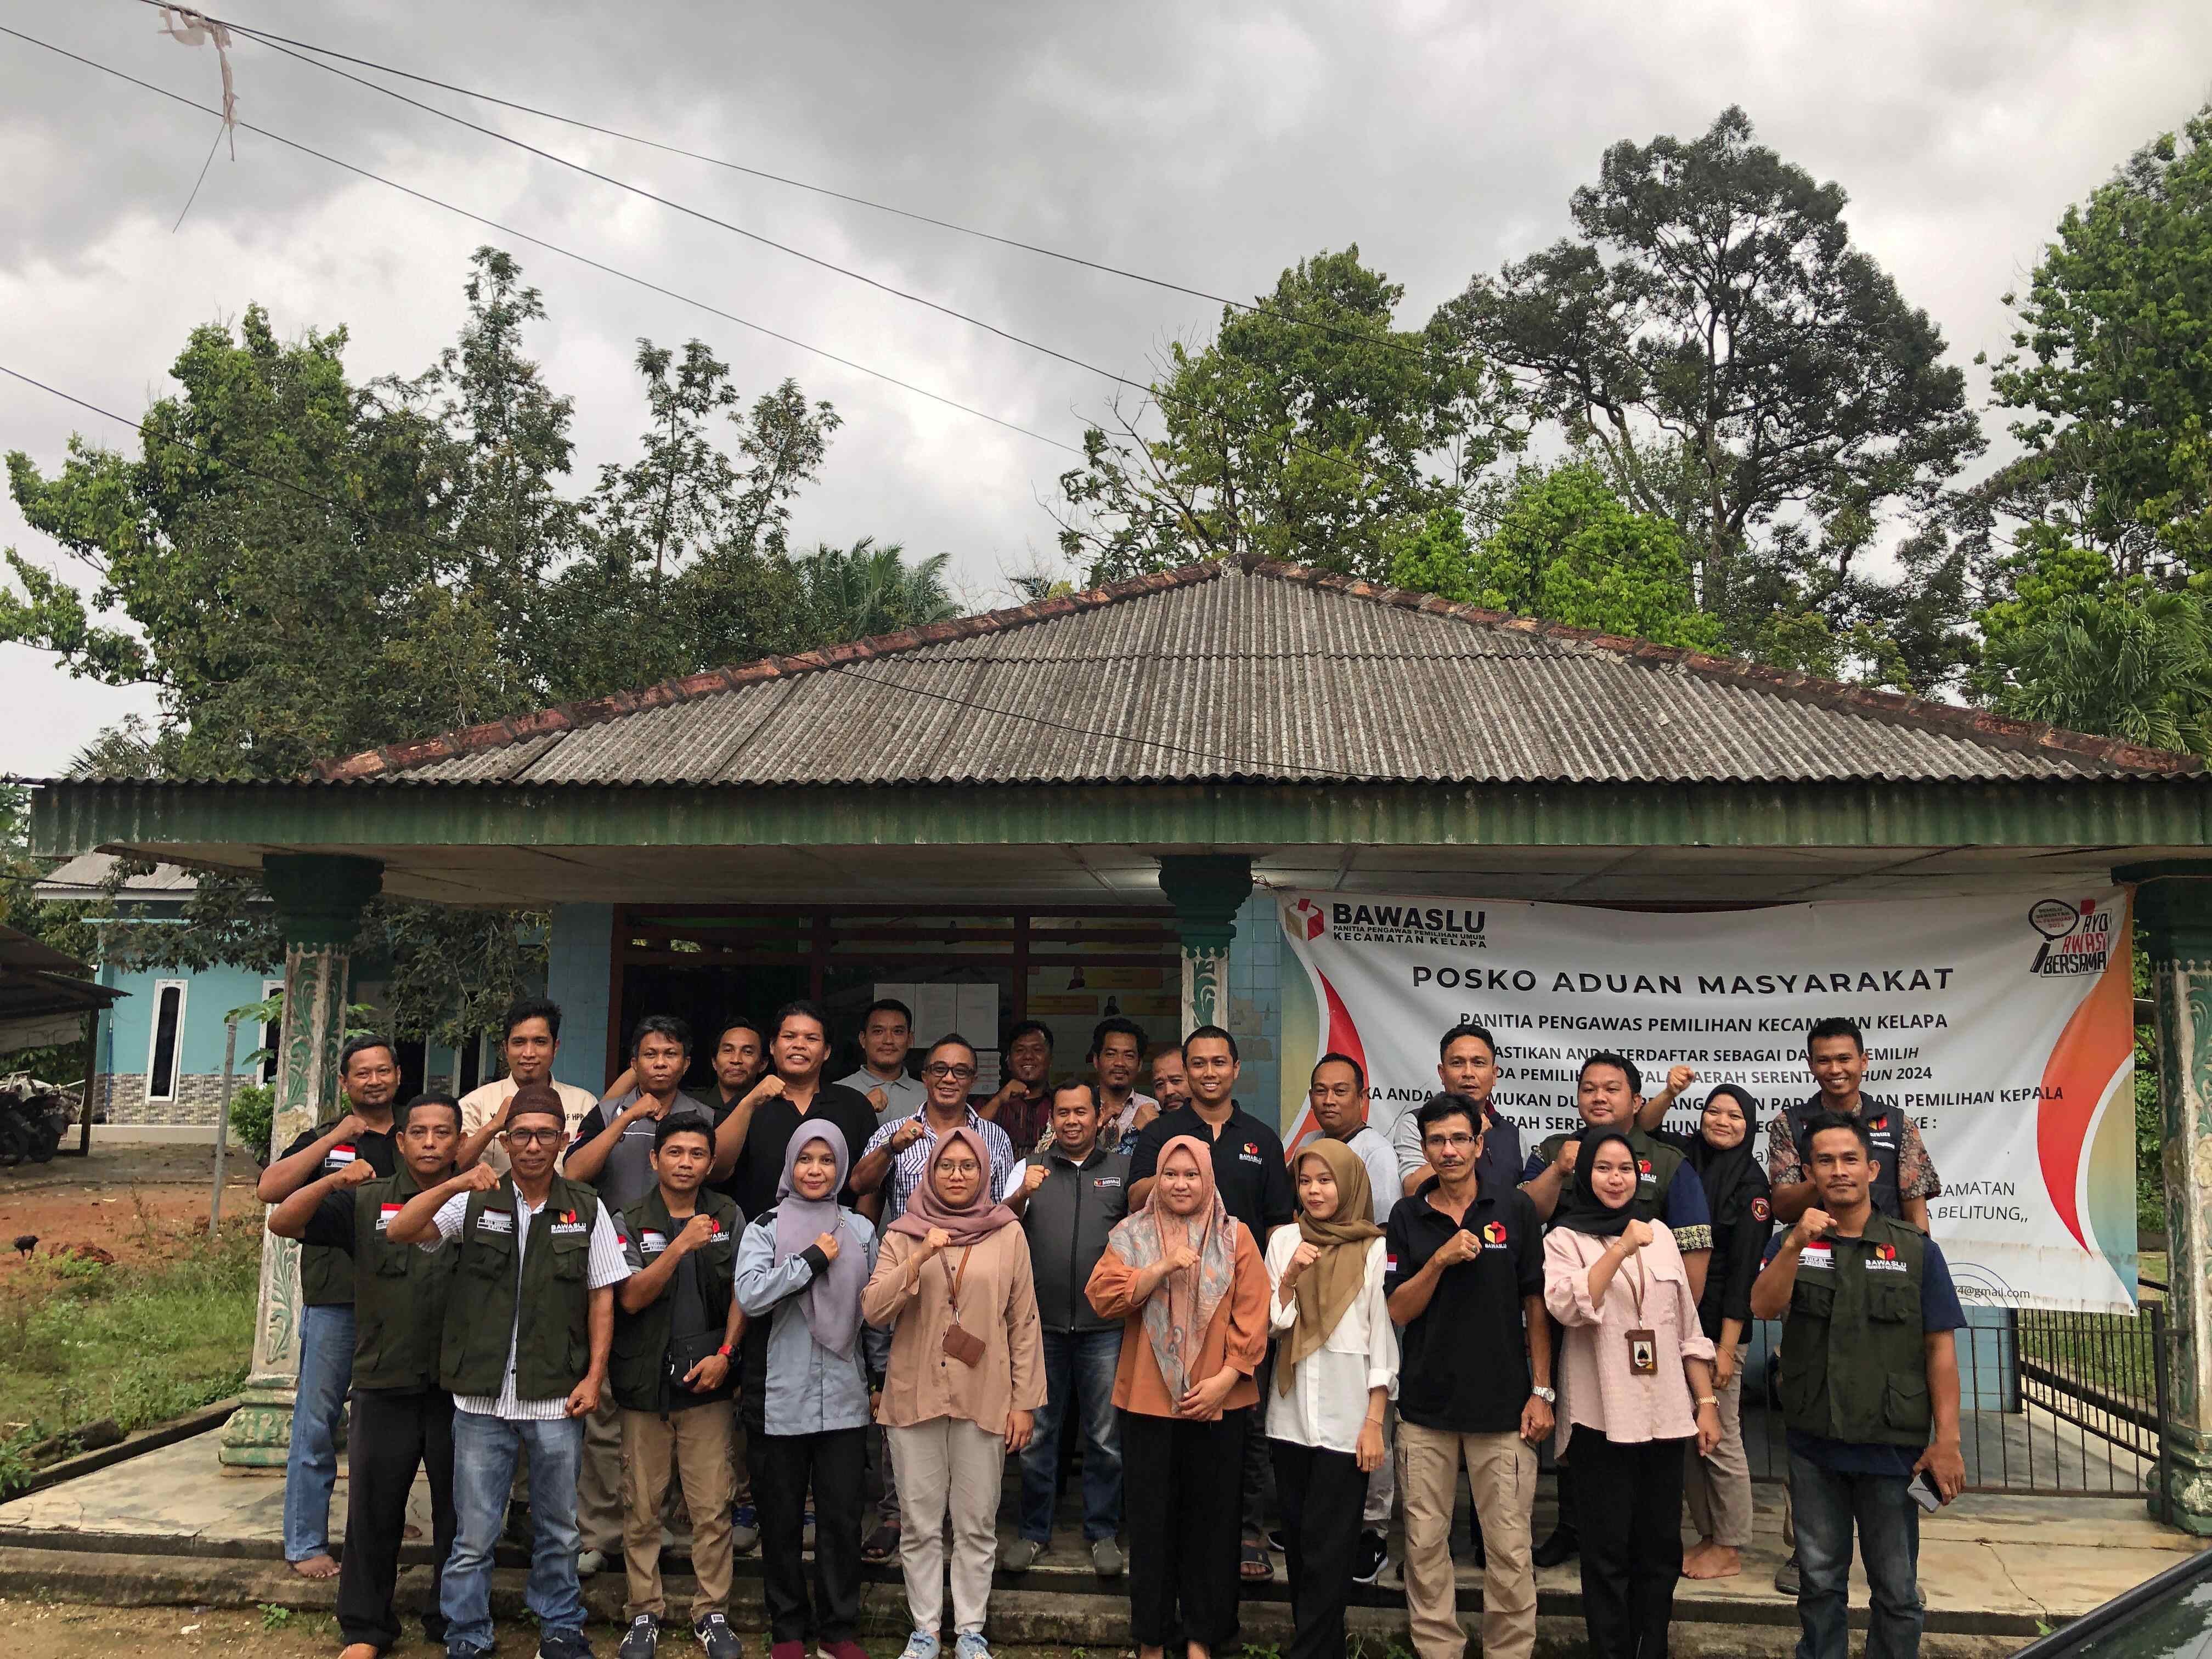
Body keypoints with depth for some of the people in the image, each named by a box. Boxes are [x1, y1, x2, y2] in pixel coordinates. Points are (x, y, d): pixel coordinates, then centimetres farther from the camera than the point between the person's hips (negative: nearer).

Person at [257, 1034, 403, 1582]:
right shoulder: (321, 1140, 7)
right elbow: (270, 1189, -8)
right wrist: (335, 1140, -13)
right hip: (334, 1302, -2)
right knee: (317, 1423, 0)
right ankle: (306, 1543, 11)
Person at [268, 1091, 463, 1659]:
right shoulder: (366, 1202, 4)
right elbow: (283, 1222, -4)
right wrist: (334, 1180, -21)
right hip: (385, 1387, 0)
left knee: (459, 1513, 10)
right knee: (373, 1512, 9)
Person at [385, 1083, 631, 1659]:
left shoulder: (586, 1209, 3)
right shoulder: (475, 1203, 2)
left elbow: (602, 1297, 5)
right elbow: (399, 1231, -11)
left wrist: (594, 1376, -3)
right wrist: (454, 1185, -26)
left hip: (558, 1399, 1)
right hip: (482, 1397, 0)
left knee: (558, 1530, 13)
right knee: (473, 1535, 6)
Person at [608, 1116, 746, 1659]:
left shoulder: (728, 1217, 5)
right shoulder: (631, 1222, 1)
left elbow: (741, 1292, 5)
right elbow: (631, 1297, -11)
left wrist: (724, 1354, -7)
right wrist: (680, 1245, -21)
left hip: (705, 1383, 0)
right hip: (644, 1384, 0)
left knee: (712, 1509, 0)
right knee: (642, 1509, 6)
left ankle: (713, 1613, 12)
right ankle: (644, 1613, 19)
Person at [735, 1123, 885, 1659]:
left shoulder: (859, 1231, 6)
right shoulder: (766, 1228, -1)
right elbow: (750, 1295, -17)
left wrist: (883, 1375, 11)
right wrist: (813, 1260, -16)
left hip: (844, 1398, 2)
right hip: (780, 1398, -1)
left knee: (842, 1515, 5)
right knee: (782, 1518, 8)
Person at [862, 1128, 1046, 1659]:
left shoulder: (1008, 1234, 0)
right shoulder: (904, 1234, 2)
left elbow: (1024, 1324, 2)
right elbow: (873, 1310, -7)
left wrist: (1025, 1401, 0)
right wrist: (919, 1260, -19)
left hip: (984, 1398, 0)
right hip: (915, 1396, 1)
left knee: (976, 1524, 7)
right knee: (920, 1524, 8)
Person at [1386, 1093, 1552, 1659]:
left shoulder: (1514, 1208, 0)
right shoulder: (1407, 1216, 4)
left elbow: (1536, 1305, 4)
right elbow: (1399, 1311, 0)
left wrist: (1541, 1391, 0)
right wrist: (1440, 1259, -15)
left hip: (1503, 1403, -1)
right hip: (1426, 1405, 2)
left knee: (1509, 1546, 1)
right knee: (1425, 1542, 8)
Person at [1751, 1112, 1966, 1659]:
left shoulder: (1916, 1250, -1)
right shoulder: (1791, 1245, 4)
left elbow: (1940, 1348, -3)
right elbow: (1763, 1307, -13)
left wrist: (1947, 1441, -9)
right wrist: (1796, 1244, -27)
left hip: (1891, 1448, -2)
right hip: (1813, 1448, 2)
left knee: (1896, 1591, 7)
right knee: (1819, 1582, 14)